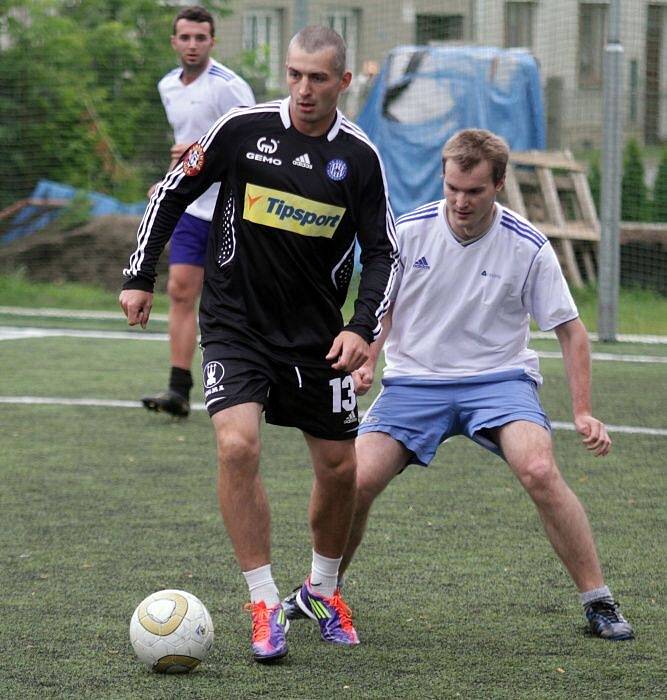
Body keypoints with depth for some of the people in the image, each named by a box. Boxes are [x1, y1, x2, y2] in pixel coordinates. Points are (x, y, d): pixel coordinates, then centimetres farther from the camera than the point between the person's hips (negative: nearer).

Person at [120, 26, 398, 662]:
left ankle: (322, 590, 34)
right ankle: (265, 606, -14)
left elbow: (382, 252, 2)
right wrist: (139, 277, 1)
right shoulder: (244, 129, -9)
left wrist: (362, 328, -12)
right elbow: (172, 193, 3)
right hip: (236, 326, -2)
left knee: (339, 468, 7)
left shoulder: (359, 156, -4)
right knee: (237, 445, -22)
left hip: (316, 336, 2)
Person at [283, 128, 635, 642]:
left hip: (499, 379, -2)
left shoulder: (528, 247, -9)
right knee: (355, 482, -16)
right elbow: (383, 304, 12)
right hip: (414, 381, 2)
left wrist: (584, 412, -8)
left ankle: (598, 603, -16)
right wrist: (365, 363, -5)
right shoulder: (410, 232, -5)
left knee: (540, 471, -28)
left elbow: (570, 330, -1)